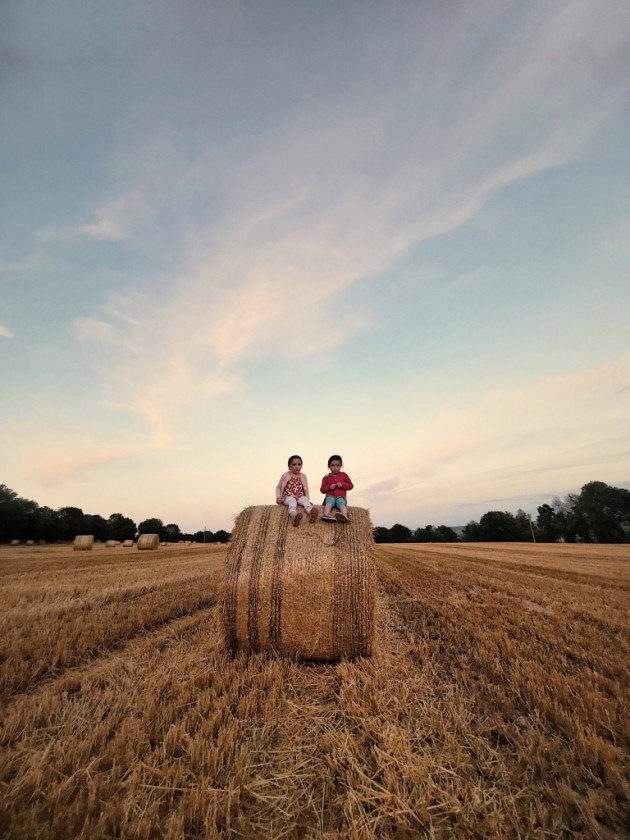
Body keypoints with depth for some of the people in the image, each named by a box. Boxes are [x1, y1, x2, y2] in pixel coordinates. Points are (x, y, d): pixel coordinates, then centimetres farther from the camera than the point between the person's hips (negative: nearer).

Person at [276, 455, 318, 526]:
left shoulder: (303, 476, 14)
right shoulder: (285, 475, 8)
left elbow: (306, 489, 17)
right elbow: (278, 487, 14)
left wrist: (307, 499, 2)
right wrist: (278, 498, 0)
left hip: (300, 497, 3)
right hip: (289, 497, -2)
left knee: (305, 500, -33)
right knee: (292, 501, -38)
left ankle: (311, 513, -64)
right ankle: (294, 515, -71)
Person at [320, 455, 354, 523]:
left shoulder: (344, 475, 18)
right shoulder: (326, 477, 15)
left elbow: (351, 485, 14)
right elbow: (322, 490, 13)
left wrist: (342, 485, -4)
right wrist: (329, 487, -7)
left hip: (341, 497, 0)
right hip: (330, 496, 0)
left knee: (341, 503, -36)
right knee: (329, 502, -36)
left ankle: (344, 515, -65)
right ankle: (326, 514, -62)